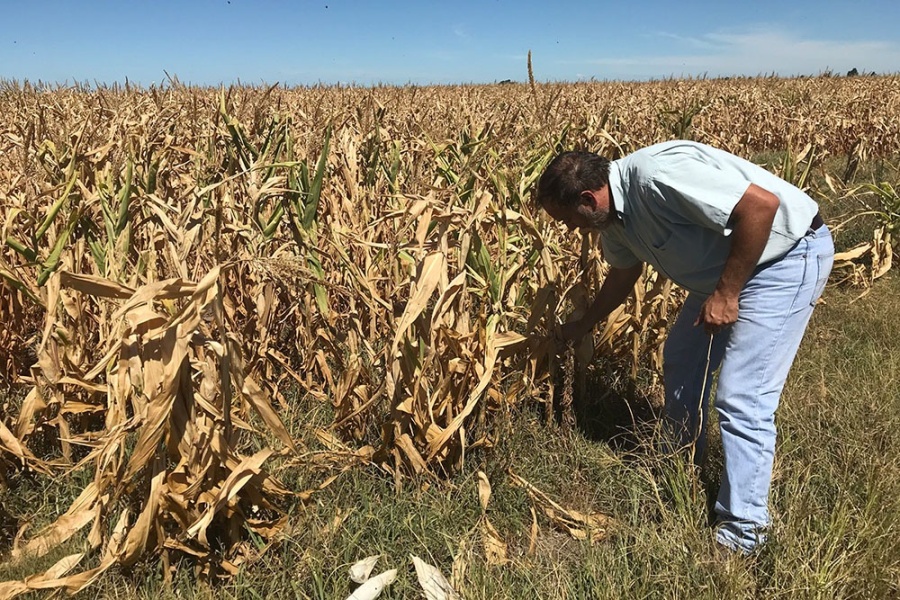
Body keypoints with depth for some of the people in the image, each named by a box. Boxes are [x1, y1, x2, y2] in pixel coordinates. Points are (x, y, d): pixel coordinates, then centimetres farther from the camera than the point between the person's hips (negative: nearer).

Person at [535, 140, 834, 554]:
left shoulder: (657, 175, -31)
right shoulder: (614, 215, -1)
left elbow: (762, 204, -32)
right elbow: (623, 274, 18)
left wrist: (725, 294, -24)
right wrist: (581, 328, 29)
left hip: (788, 255, -9)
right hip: (726, 269, 10)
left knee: (741, 398, -11)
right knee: (681, 360, 17)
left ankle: (743, 533, 4)